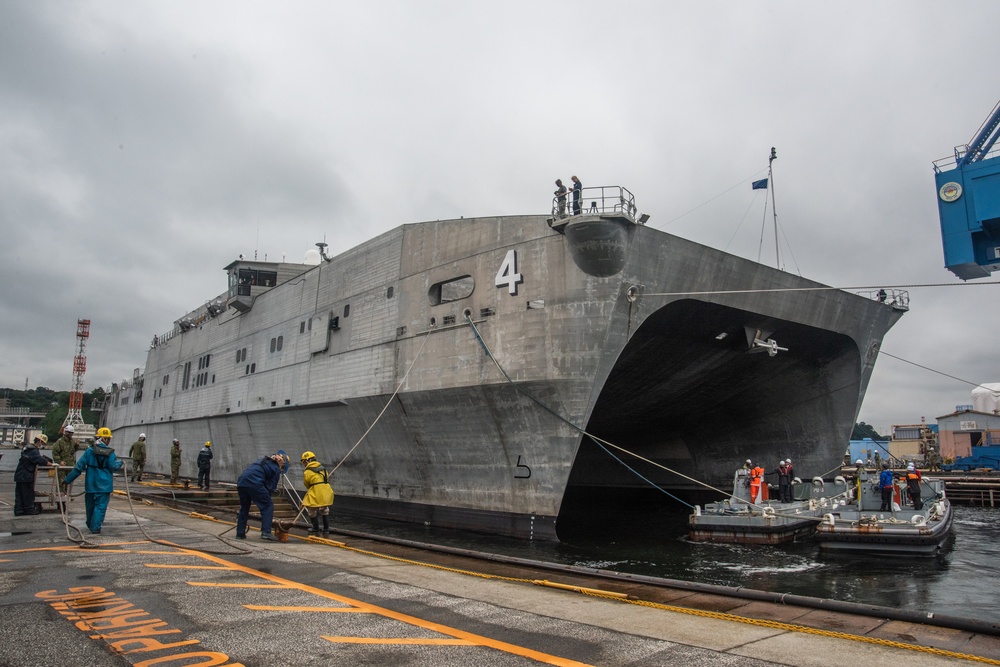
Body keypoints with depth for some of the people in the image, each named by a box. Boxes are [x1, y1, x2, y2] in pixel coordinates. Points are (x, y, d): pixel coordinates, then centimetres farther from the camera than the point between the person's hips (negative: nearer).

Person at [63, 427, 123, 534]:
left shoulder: (89, 451, -2)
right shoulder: (110, 453, -10)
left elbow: (79, 467, -2)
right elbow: (113, 467, -10)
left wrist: (68, 479, 6)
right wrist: (120, 463, 11)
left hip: (91, 484, 3)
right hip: (104, 485, -3)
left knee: (90, 505, 18)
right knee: (100, 506, 1)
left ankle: (90, 525, 35)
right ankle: (95, 528, -4)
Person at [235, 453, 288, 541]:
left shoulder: (263, 460, 31)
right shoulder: (276, 469, 10)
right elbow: (271, 487, 6)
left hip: (241, 481, 7)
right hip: (254, 483, -7)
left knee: (244, 507, 22)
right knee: (268, 505, 3)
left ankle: (240, 533, 26)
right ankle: (266, 532, -6)